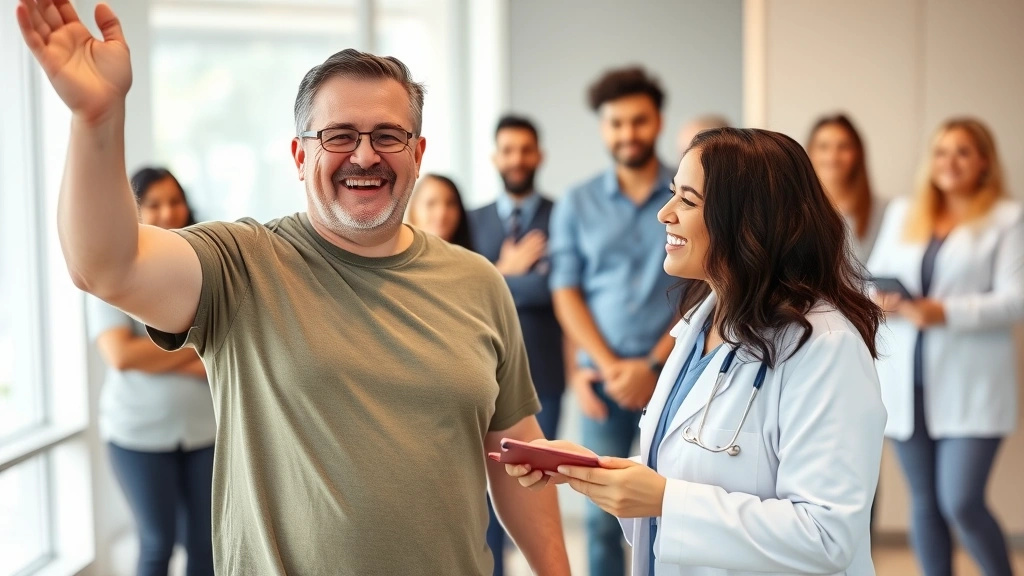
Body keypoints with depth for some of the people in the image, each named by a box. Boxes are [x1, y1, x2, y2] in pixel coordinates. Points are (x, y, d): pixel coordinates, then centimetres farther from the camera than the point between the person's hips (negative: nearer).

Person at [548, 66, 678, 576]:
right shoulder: (576, 204, 8)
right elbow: (566, 292, 5)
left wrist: (652, 365, -8)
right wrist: (610, 365, -7)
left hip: (671, 374, -2)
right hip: (603, 376, 2)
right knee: (603, 512, 4)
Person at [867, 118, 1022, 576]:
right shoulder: (901, 213, 16)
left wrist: (945, 312, -20)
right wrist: (879, 301, -7)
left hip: (969, 384, -4)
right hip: (905, 380, 4)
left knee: (962, 503, -10)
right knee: (925, 502, 8)